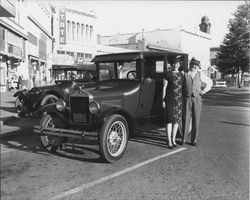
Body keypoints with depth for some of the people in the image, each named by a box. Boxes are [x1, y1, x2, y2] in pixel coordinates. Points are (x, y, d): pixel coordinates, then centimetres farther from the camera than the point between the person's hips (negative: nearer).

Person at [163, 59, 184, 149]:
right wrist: (163, 100, -6)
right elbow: (164, 87, -2)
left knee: (177, 119, 7)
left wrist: (184, 100, 13)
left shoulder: (181, 75, 12)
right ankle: (169, 140, 1)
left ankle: (173, 139, 18)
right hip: (170, 99, -4)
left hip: (179, 100, 5)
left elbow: (183, 87, 16)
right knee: (169, 119, -5)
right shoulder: (168, 74, -2)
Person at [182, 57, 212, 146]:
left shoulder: (200, 74, 8)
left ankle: (194, 140, 12)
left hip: (197, 99, 2)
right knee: (186, 119, -3)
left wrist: (204, 90, 10)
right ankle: (184, 139, 9)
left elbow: (209, 82, 21)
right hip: (187, 99, -2)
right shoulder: (184, 74, 1)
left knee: (196, 120, 3)